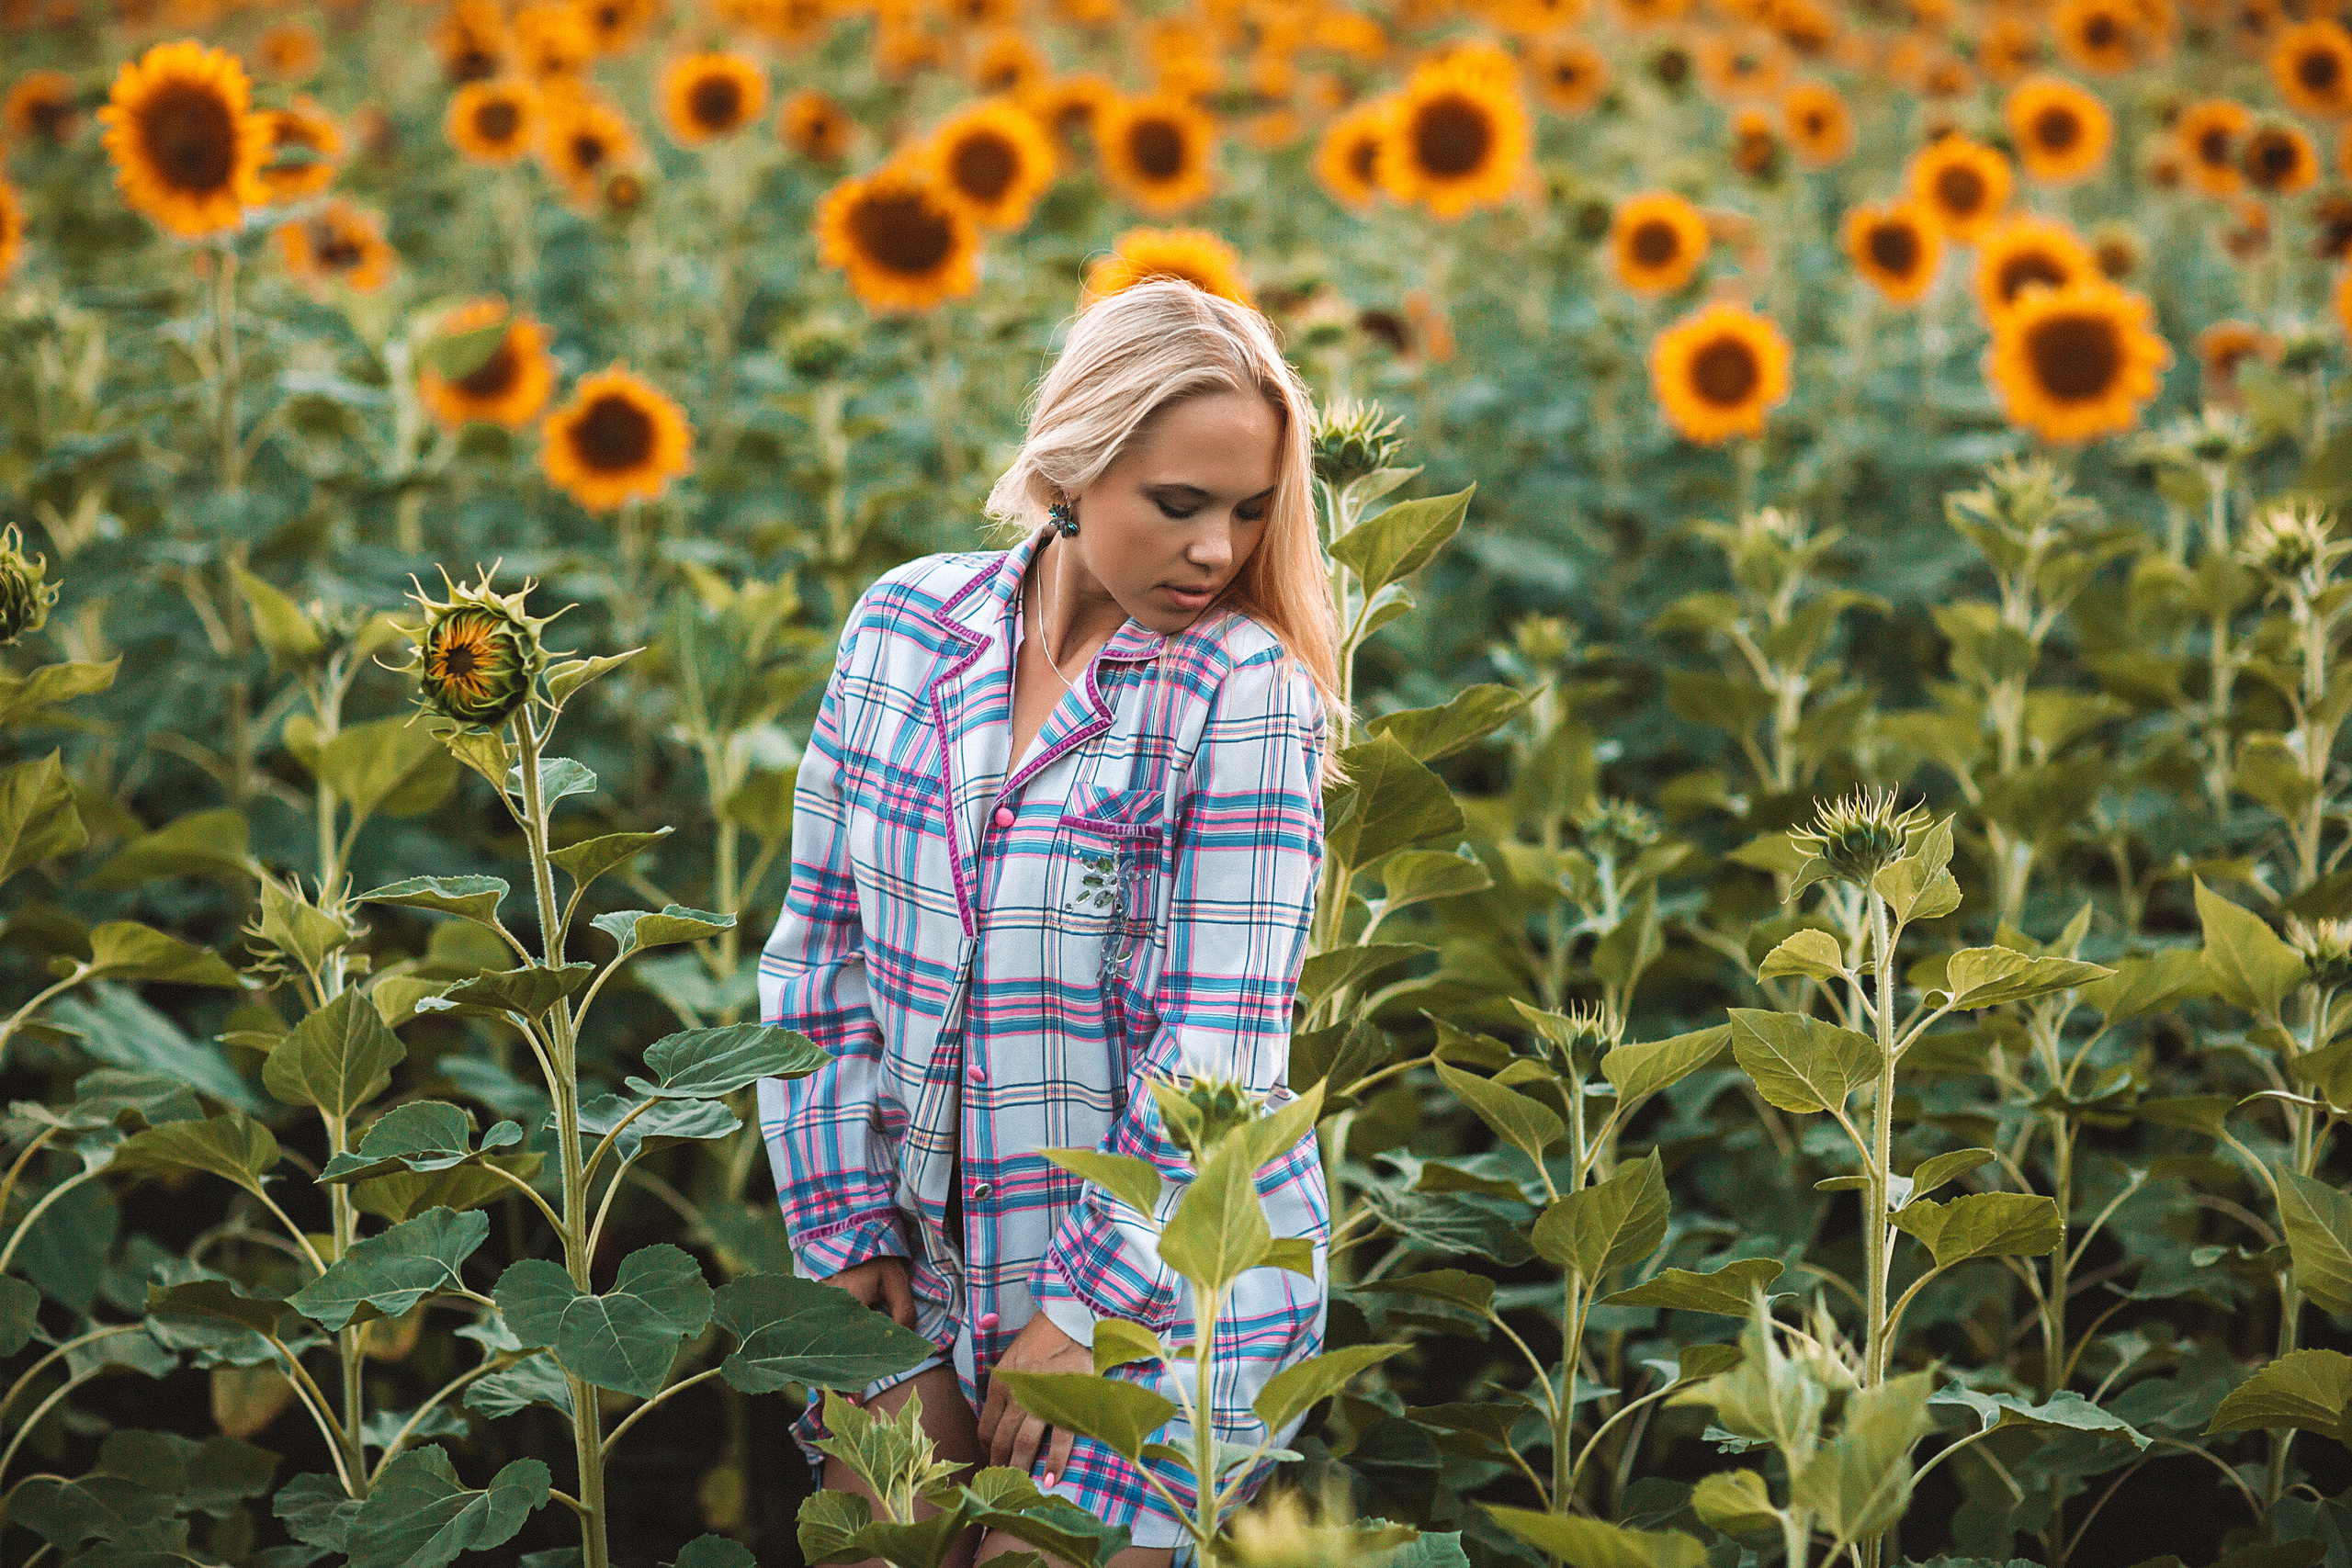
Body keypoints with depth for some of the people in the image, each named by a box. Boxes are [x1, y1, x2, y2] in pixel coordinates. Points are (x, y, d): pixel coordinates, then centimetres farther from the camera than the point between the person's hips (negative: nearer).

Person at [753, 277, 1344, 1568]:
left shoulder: (1245, 692, -13)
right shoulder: (906, 623, 0)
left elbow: (1219, 1047, -15)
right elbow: (822, 942, 6)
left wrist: (1085, 1312, -15)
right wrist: (843, 1226, 2)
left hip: (1165, 1286, -4)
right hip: (929, 1266, 4)